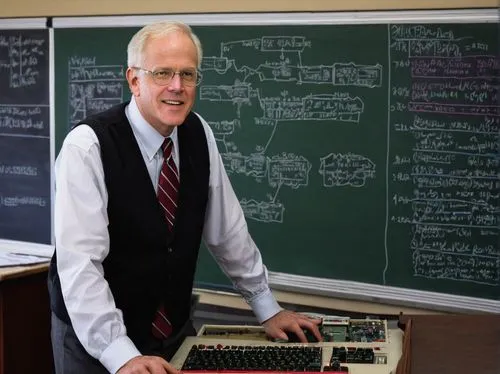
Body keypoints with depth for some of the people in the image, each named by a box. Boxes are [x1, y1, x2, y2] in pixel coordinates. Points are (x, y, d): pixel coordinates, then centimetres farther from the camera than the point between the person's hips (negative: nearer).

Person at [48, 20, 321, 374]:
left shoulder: (199, 134, -4)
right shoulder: (87, 147, -21)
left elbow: (227, 228, 5)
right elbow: (79, 262, -27)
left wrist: (267, 309, 8)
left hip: (175, 331, 5)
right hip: (95, 340, -5)